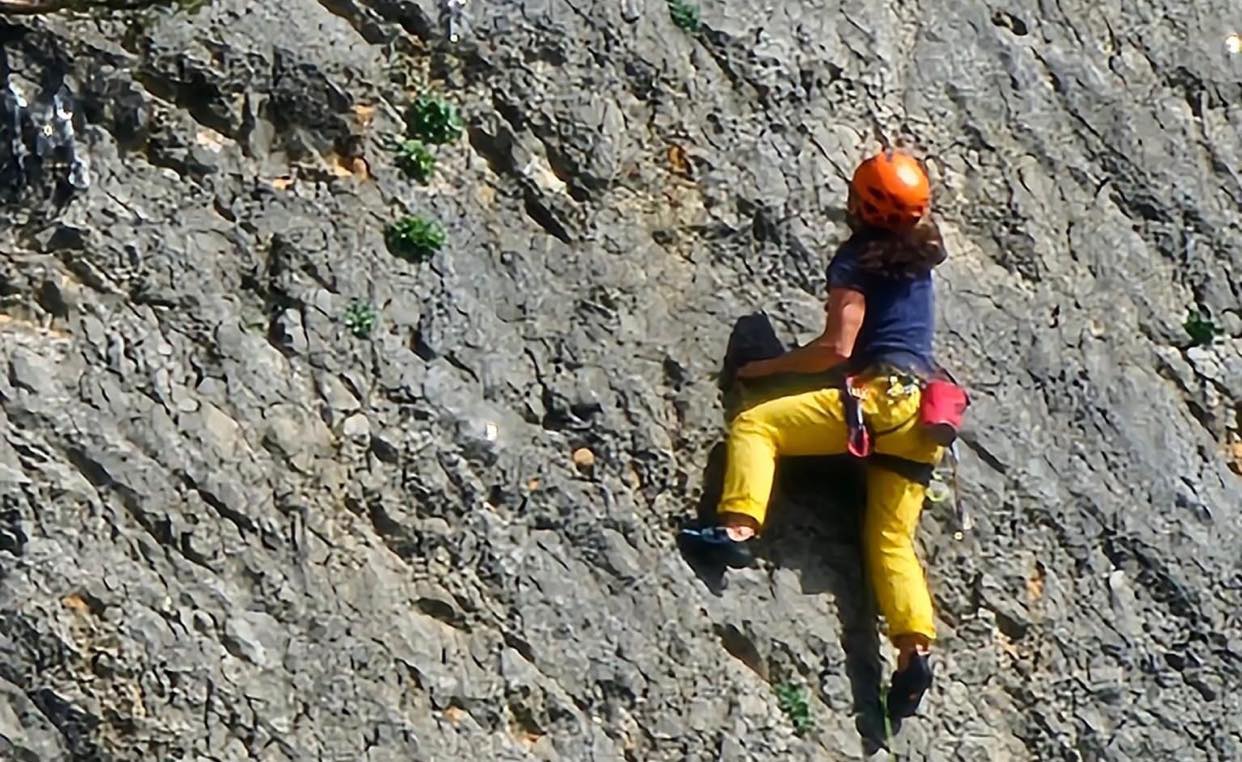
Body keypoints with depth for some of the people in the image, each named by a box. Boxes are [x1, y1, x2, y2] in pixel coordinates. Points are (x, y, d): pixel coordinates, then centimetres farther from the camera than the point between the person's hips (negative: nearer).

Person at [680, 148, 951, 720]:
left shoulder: (855, 259, -1)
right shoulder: (921, 254, 18)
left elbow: (838, 347, -9)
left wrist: (769, 366, 2)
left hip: (879, 396, -8)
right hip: (923, 414, 8)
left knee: (754, 425, -4)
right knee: (892, 541, 8)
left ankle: (738, 529, -26)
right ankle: (916, 649, -8)